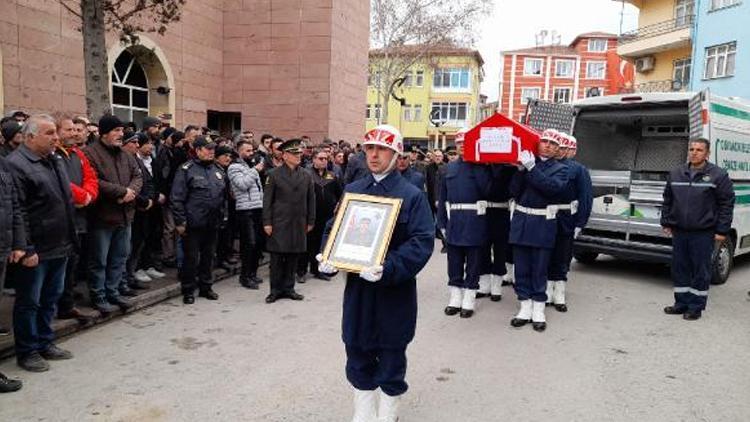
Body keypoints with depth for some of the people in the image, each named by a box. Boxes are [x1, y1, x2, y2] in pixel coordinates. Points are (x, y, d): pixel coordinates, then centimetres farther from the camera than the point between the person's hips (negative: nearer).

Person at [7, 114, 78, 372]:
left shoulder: (55, 160, 12)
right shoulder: (16, 164, -14)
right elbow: (16, 211, -18)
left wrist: (70, 239, 18)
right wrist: (26, 249, -20)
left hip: (60, 246, 8)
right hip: (35, 250, -8)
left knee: (51, 298, 17)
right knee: (29, 302, 6)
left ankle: (45, 343, 31)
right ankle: (27, 351, 19)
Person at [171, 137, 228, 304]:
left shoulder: (218, 170, 13)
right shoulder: (186, 170, -7)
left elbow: (224, 196, 19)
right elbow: (177, 198, -10)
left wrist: (222, 215, 14)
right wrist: (180, 221, -13)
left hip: (213, 224, 6)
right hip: (193, 223, -6)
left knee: (209, 256, 14)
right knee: (191, 258, 2)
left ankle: (206, 287, 28)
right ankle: (188, 291, 15)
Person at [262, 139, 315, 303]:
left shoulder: (307, 176, 9)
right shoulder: (274, 175, 0)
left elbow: (311, 200, 11)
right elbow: (267, 200, -2)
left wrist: (310, 221, 8)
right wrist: (267, 222, -7)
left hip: (299, 224, 3)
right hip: (279, 223, -3)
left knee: (293, 258, 7)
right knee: (277, 257, 1)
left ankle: (288, 288, 19)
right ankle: (276, 290, 12)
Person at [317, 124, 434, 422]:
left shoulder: (412, 195, -6)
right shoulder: (351, 191, 9)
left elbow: (422, 241, -14)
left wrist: (389, 269, -27)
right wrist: (328, 258, -6)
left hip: (394, 292, -4)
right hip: (356, 289, 4)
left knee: (391, 360, 9)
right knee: (358, 356, 14)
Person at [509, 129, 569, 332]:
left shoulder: (560, 169, 5)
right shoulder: (525, 162, 9)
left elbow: (553, 187, -16)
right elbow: (514, 190, 1)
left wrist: (531, 168, -19)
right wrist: (521, 170, -13)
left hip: (543, 224, -2)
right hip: (521, 221, 2)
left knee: (539, 270, 4)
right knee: (521, 268, 7)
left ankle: (538, 312, 15)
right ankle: (525, 309, 18)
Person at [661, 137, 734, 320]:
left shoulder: (718, 175, -3)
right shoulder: (676, 174, 10)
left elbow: (727, 203, -4)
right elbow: (667, 201, 17)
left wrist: (722, 230, -8)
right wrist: (666, 223, 12)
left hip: (703, 233, -4)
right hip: (679, 231, 5)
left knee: (700, 271, 2)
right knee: (679, 268, 10)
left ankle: (696, 306, 13)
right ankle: (682, 303, 23)